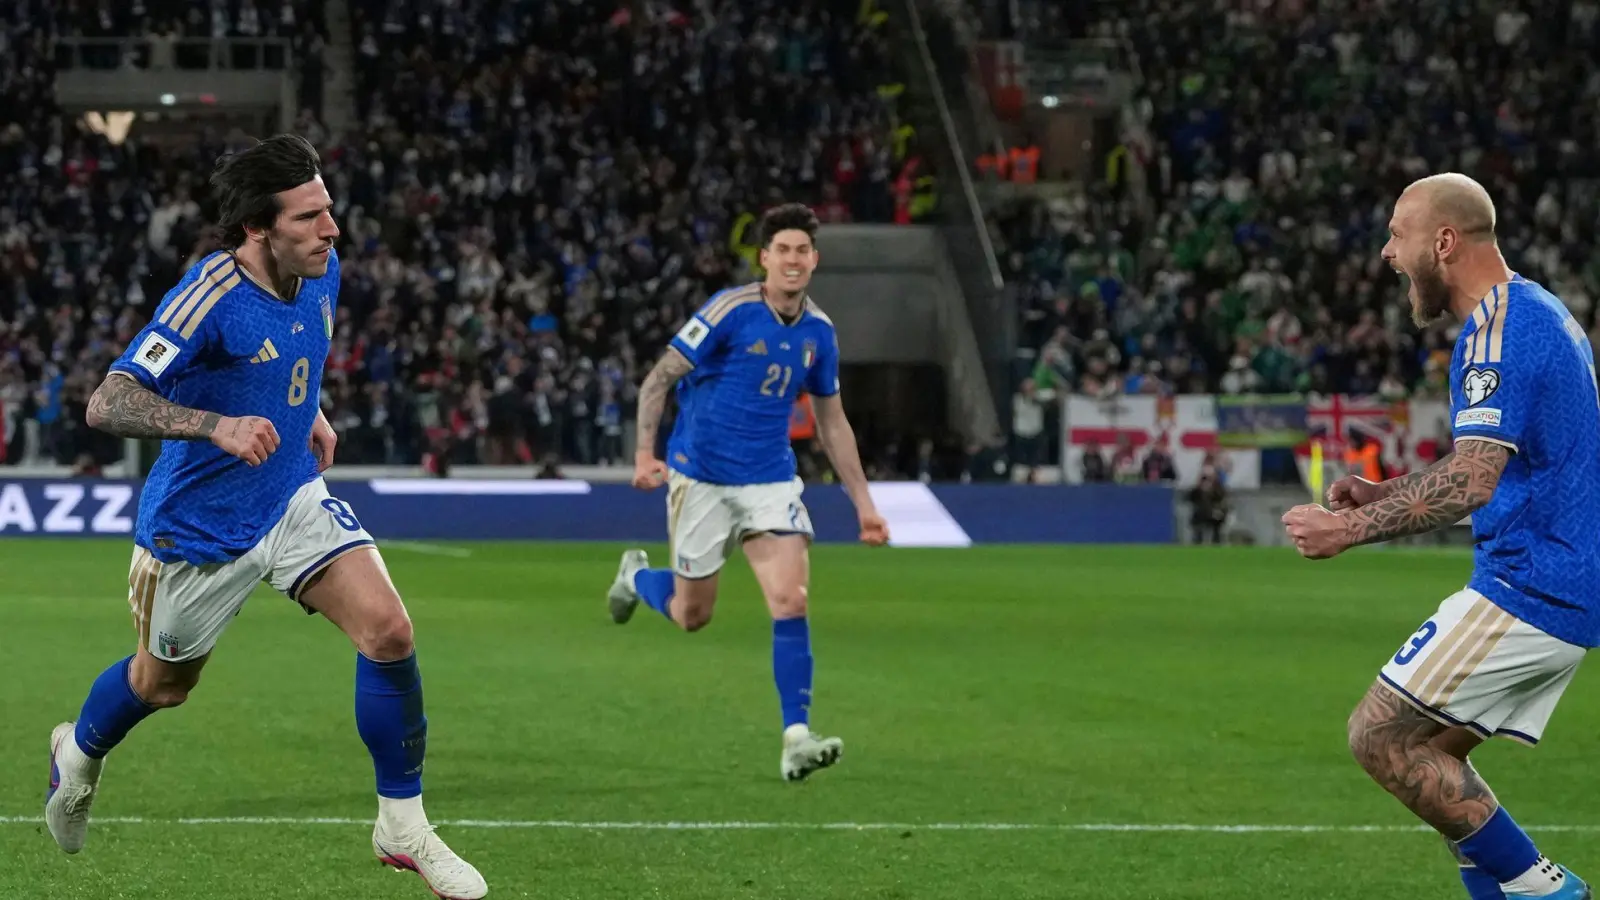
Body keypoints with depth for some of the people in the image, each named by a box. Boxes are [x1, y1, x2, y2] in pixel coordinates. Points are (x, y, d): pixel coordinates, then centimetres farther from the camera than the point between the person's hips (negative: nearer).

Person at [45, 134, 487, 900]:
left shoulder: (320, 273, -6)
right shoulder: (210, 296, -29)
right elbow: (106, 405, -36)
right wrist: (218, 425, -47)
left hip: (294, 503, 5)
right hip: (200, 527, -5)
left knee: (388, 631, -15)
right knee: (164, 684, 17)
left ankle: (403, 826, -1)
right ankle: (79, 752, 52)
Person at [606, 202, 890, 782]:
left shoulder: (818, 332, 2)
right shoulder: (730, 311, -14)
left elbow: (832, 423, 14)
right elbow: (659, 379, -11)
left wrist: (863, 503, 11)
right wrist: (645, 454, -24)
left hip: (770, 482, 3)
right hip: (701, 477, -3)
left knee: (790, 600, -15)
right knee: (691, 615, 9)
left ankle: (796, 738, -16)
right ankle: (636, 576, 44)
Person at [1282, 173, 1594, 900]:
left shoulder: (1498, 328, -16)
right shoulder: (1538, 313, 17)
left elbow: (1472, 481, -24)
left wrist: (1353, 528, -19)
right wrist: (1385, 494, 18)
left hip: (1528, 587, -10)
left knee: (1379, 736, -8)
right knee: (1426, 756, 13)